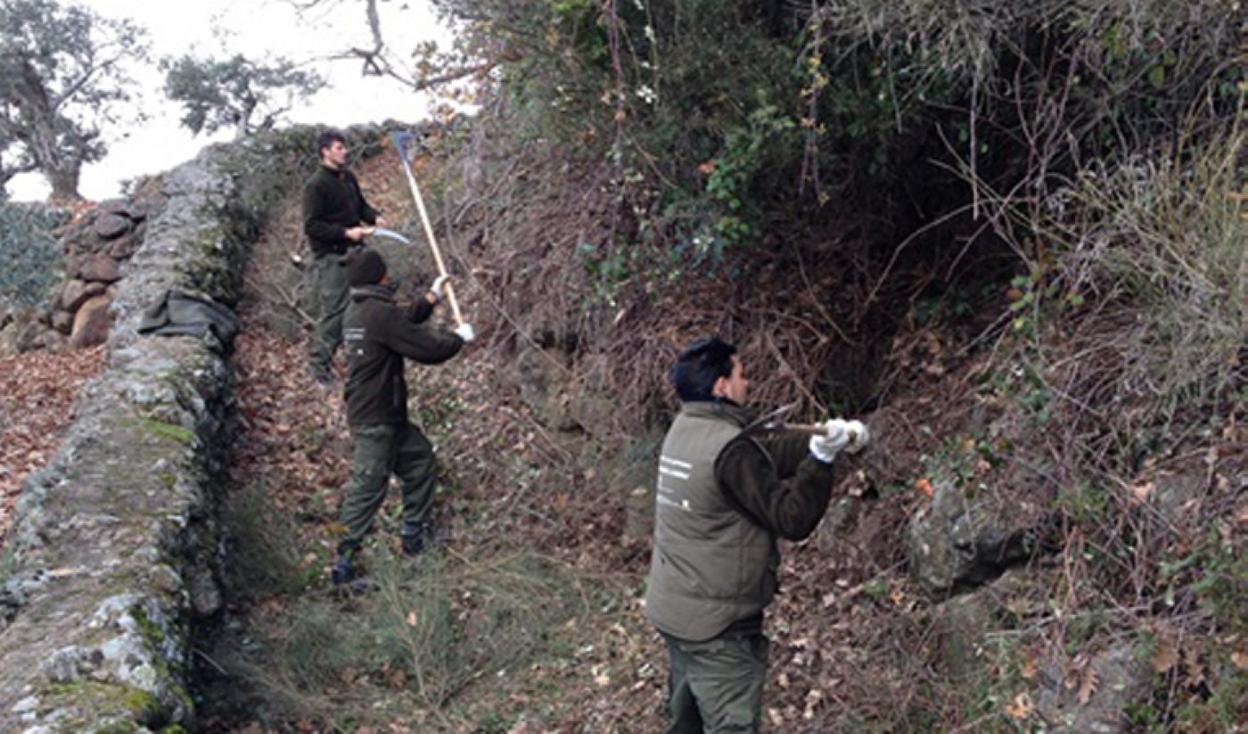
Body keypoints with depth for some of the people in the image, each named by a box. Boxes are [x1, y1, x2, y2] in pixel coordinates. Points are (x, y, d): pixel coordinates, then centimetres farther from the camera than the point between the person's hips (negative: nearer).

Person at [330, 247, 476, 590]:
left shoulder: (357, 310, 7)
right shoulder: (379, 314, -23)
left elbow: (403, 324, 24)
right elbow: (428, 348, -22)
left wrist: (433, 297, 25)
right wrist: (459, 337, -4)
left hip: (388, 418, 10)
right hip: (375, 421, -10)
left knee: (421, 459, 21)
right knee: (367, 489, -3)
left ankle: (415, 534, 33)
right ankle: (343, 563, 5)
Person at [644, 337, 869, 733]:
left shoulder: (686, 429, 5)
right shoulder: (730, 449, -23)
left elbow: (767, 451, 10)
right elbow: (791, 518, -19)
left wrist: (819, 442, 0)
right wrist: (821, 458, -19)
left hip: (673, 609, 9)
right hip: (716, 624, -9)